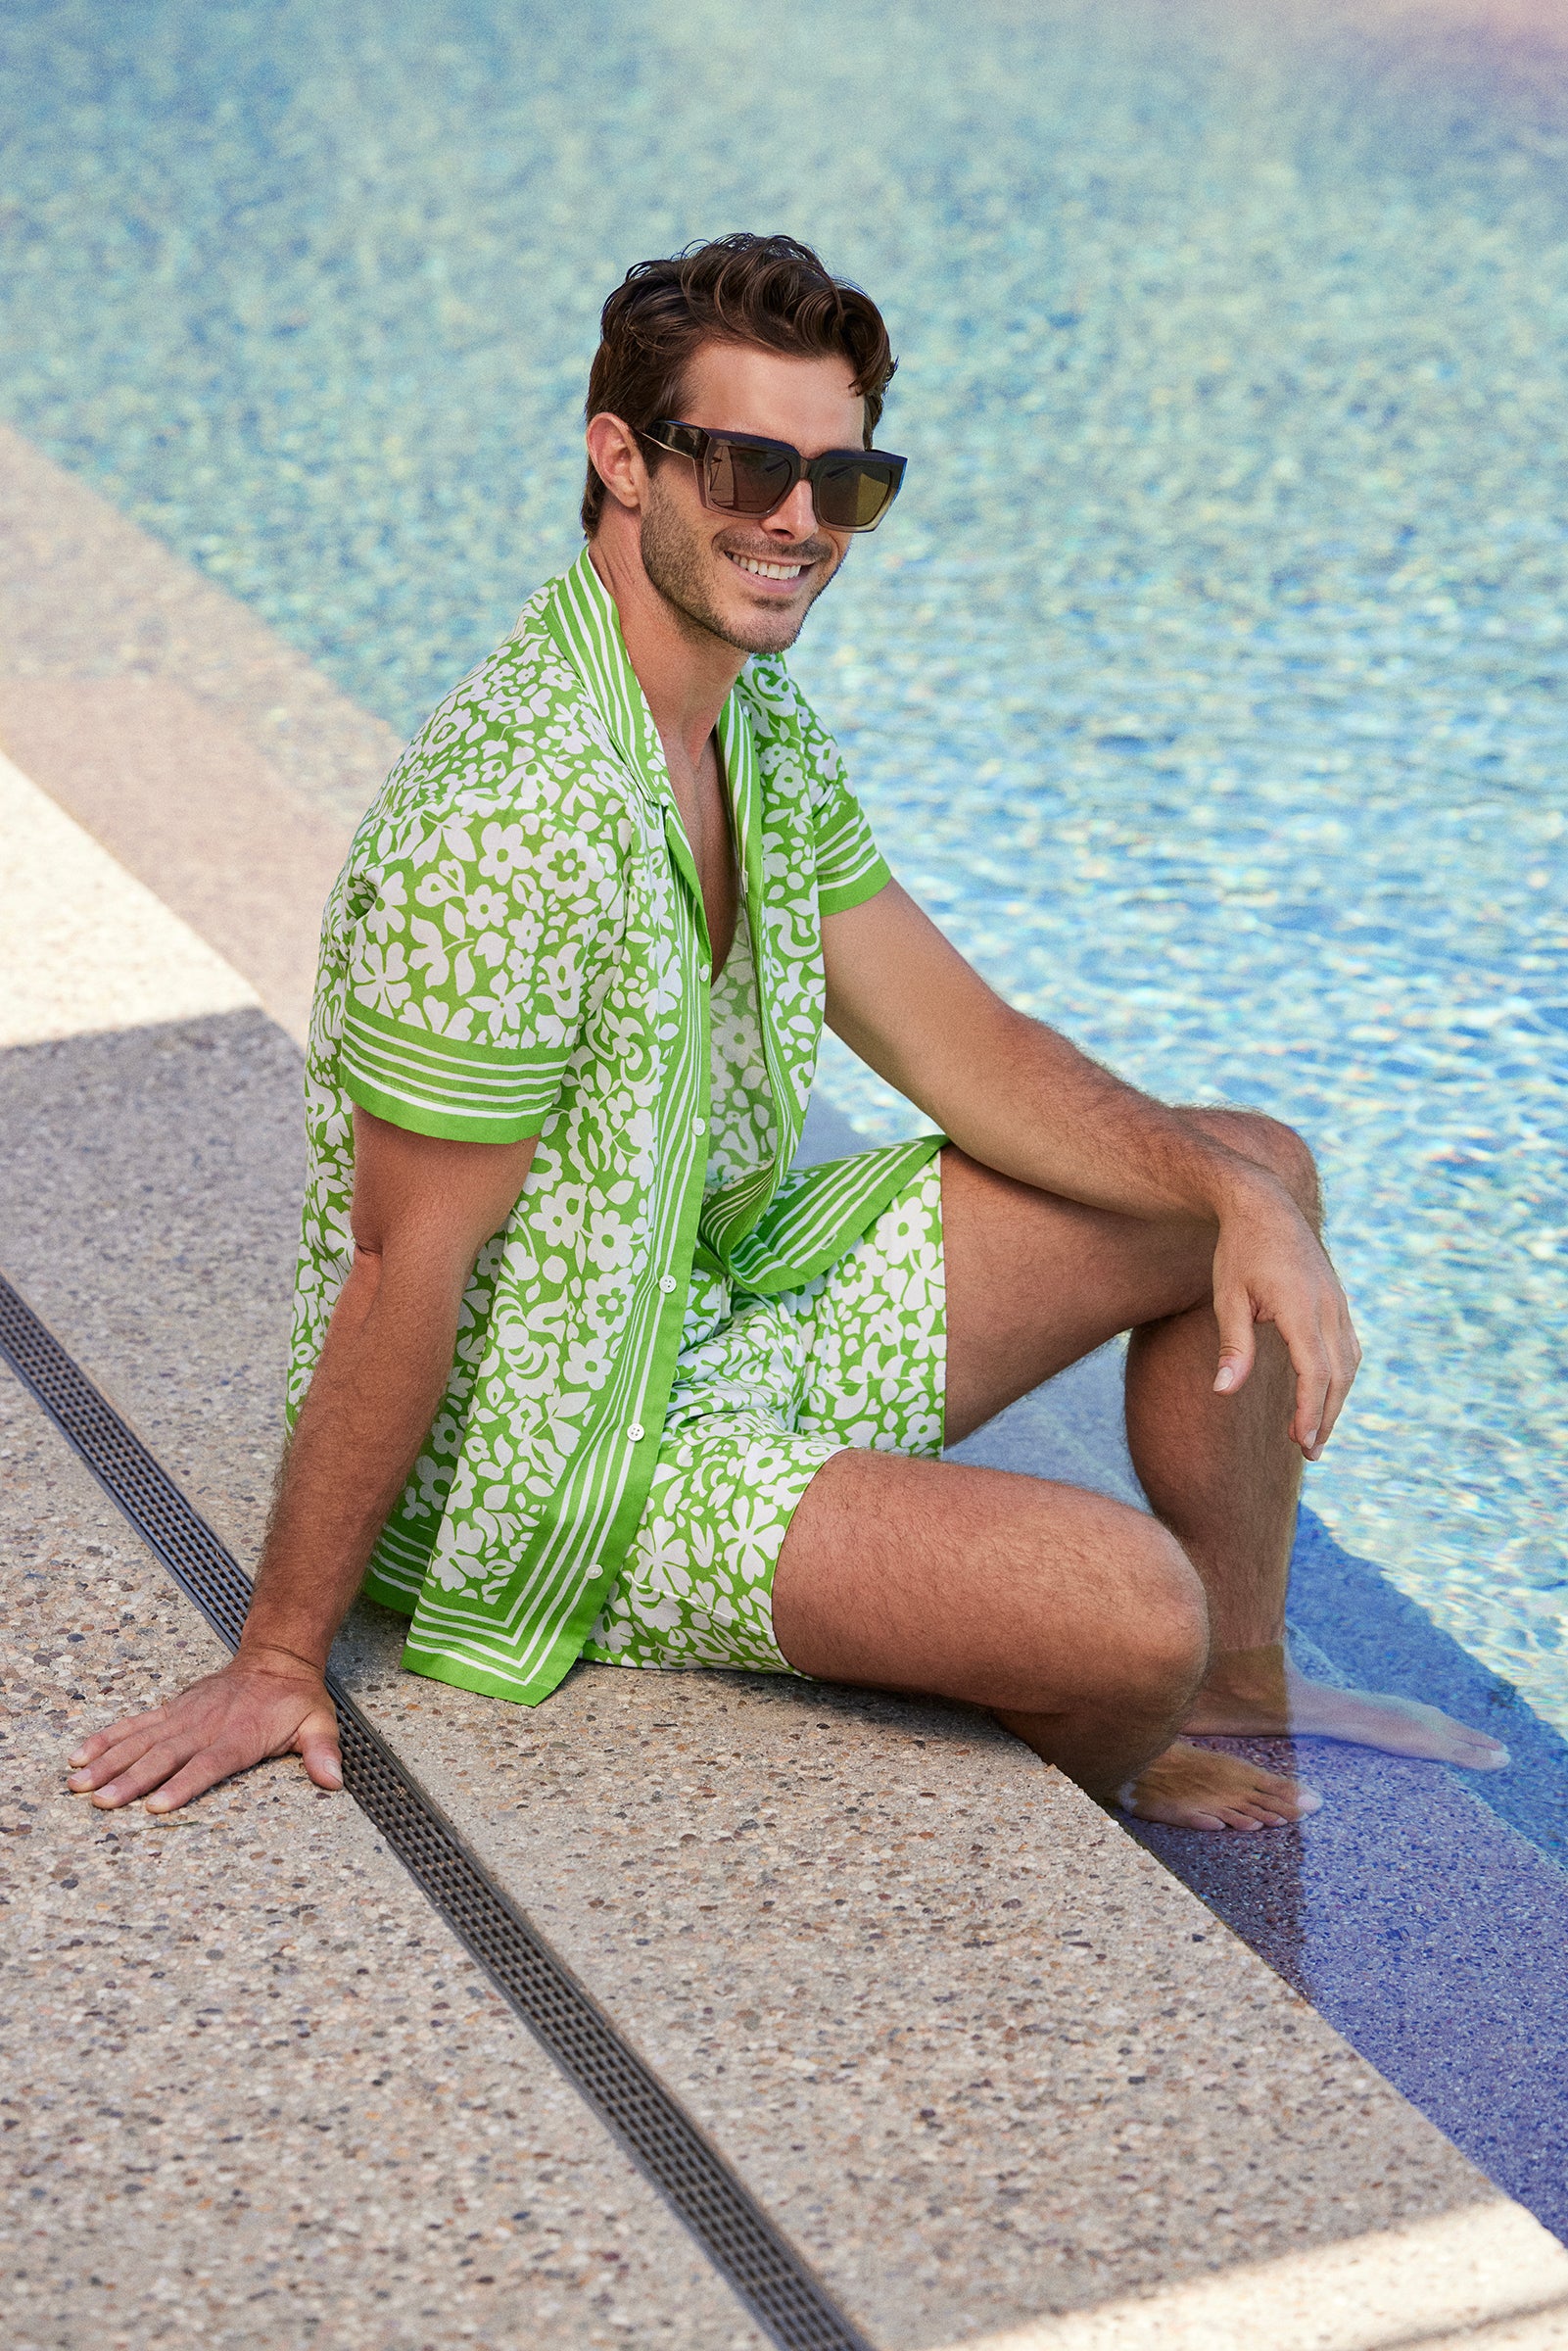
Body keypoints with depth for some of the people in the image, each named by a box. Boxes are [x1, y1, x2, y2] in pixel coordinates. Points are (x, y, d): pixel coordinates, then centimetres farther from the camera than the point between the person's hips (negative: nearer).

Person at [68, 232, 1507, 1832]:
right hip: (555, 1455, -10)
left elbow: (954, 1040, 7)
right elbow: (404, 1269, -26)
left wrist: (1240, 1198, -7)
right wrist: (282, 1658, -20)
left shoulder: (760, 727, 2)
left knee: (1259, 1172, 12)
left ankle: (1242, 1695, 27)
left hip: (735, 1296, 10)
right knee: (1125, 1606, -26)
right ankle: (1084, 1792, 12)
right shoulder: (516, 813, -29)